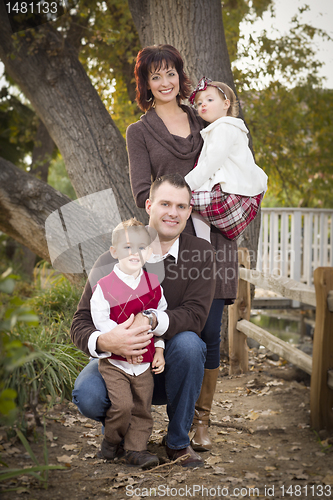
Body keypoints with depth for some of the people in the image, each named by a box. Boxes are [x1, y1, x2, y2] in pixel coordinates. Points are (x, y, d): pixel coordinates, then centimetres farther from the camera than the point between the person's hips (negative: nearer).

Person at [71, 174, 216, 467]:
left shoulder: (200, 253, -8)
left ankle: (178, 441, -9)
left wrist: (152, 321, -40)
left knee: (188, 343, -33)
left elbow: (195, 314, -20)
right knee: (87, 396, -30)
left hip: (170, 364, 0)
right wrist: (104, 341, -36)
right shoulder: (114, 259, -9)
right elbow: (80, 324, -11)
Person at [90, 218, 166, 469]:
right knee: (122, 404, -14)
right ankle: (111, 441, 11)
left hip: (145, 362, 4)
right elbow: (101, 320, -10)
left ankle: (136, 449, 19)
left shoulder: (153, 284, 3)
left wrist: (159, 350, 5)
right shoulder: (104, 286, -9)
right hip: (114, 361, -4)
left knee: (142, 408, 5)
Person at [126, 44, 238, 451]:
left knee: (210, 331, 0)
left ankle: (201, 420, 12)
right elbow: (143, 193, -2)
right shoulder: (139, 132, 9)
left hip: (213, 238, 3)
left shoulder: (204, 124, 19)